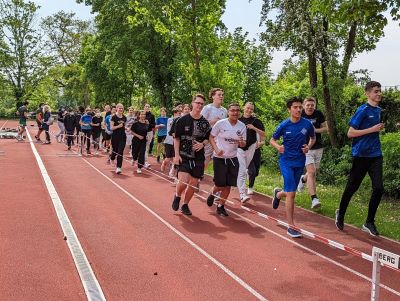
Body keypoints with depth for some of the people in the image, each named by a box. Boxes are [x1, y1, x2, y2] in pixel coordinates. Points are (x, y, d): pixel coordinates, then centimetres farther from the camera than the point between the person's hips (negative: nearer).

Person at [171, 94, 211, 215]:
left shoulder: (205, 123, 4)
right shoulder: (183, 120, -4)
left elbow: (208, 137, 15)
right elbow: (176, 138, -2)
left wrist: (202, 144, -7)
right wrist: (176, 155, -9)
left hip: (198, 158, 4)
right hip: (183, 156, -4)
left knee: (193, 183, 7)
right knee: (184, 180, -17)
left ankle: (185, 205, 26)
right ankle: (177, 196, 15)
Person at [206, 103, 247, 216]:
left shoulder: (242, 126, 1)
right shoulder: (220, 123, -10)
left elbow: (243, 144, 5)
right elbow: (211, 137, -3)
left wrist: (241, 142, -19)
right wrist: (216, 149, -18)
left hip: (233, 158, 4)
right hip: (219, 158, -3)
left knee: (228, 185, 4)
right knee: (220, 185, -1)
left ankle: (221, 206, 23)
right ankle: (212, 194, 34)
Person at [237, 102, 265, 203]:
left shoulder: (255, 120, 2)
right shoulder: (238, 119, 3)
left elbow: (263, 134, -2)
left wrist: (254, 128, -14)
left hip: (251, 147, 2)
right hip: (239, 147, -1)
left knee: (245, 169, 12)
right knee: (241, 170, -11)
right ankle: (242, 194, -16)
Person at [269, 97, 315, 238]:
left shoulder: (307, 124, -5)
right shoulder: (284, 125, -8)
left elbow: (313, 138, 13)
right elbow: (272, 140, 3)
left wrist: (308, 147, -7)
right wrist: (278, 146, -18)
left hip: (300, 162, 3)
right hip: (286, 161, -3)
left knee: (291, 192, 16)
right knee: (291, 193, -12)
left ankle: (278, 193, 53)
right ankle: (291, 227, -4)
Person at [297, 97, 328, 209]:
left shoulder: (319, 114, -1)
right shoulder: (300, 115, -6)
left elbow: (326, 128, 4)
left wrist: (315, 130, -13)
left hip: (318, 147, 4)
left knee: (314, 173, 14)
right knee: (311, 172, -16)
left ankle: (302, 179, 49)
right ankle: (314, 199, -16)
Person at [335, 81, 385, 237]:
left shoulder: (379, 110, 12)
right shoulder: (363, 110, -11)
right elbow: (350, 133, -14)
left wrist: (380, 128, 7)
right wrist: (372, 129, -18)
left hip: (375, 154, 6)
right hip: (361, 155, -6)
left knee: (378, 188, -4)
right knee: (352, 187, 7)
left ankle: (369, 222, 9)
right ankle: (341, 214, 31)